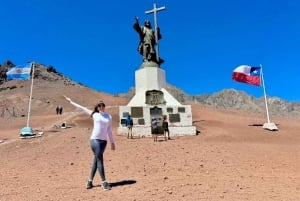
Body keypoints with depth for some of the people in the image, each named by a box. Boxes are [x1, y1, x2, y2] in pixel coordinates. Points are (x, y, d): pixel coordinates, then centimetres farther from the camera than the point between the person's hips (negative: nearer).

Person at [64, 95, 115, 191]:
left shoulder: (109, 117, 11)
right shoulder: (95, 115, 8)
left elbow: (109, 131, 11)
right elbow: (82, 108, 15)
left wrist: (112, 142, 6)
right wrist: (70, 101, 19)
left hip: (103, 141, 2)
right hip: (95, 140, -2)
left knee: (96, 161, 8)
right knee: (100, 160, -8)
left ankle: (90, 181, 21)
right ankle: (104, 182, -4)